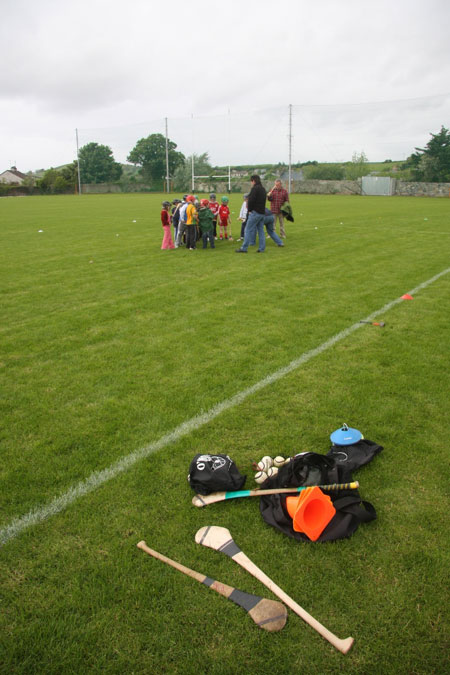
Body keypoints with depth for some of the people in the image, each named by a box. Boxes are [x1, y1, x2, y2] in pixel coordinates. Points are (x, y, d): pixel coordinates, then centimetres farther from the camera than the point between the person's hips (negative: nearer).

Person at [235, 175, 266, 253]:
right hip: (262, 212, 9)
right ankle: (262, 248, 9)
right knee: (261, 230, 10)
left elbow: (251, 200, -18)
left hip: (255, 212, -8)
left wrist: (249, 210, -5)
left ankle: (244, 248, -3)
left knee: (248, 230, -4)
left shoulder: (255, 188, -12)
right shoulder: (263, 189, 16)